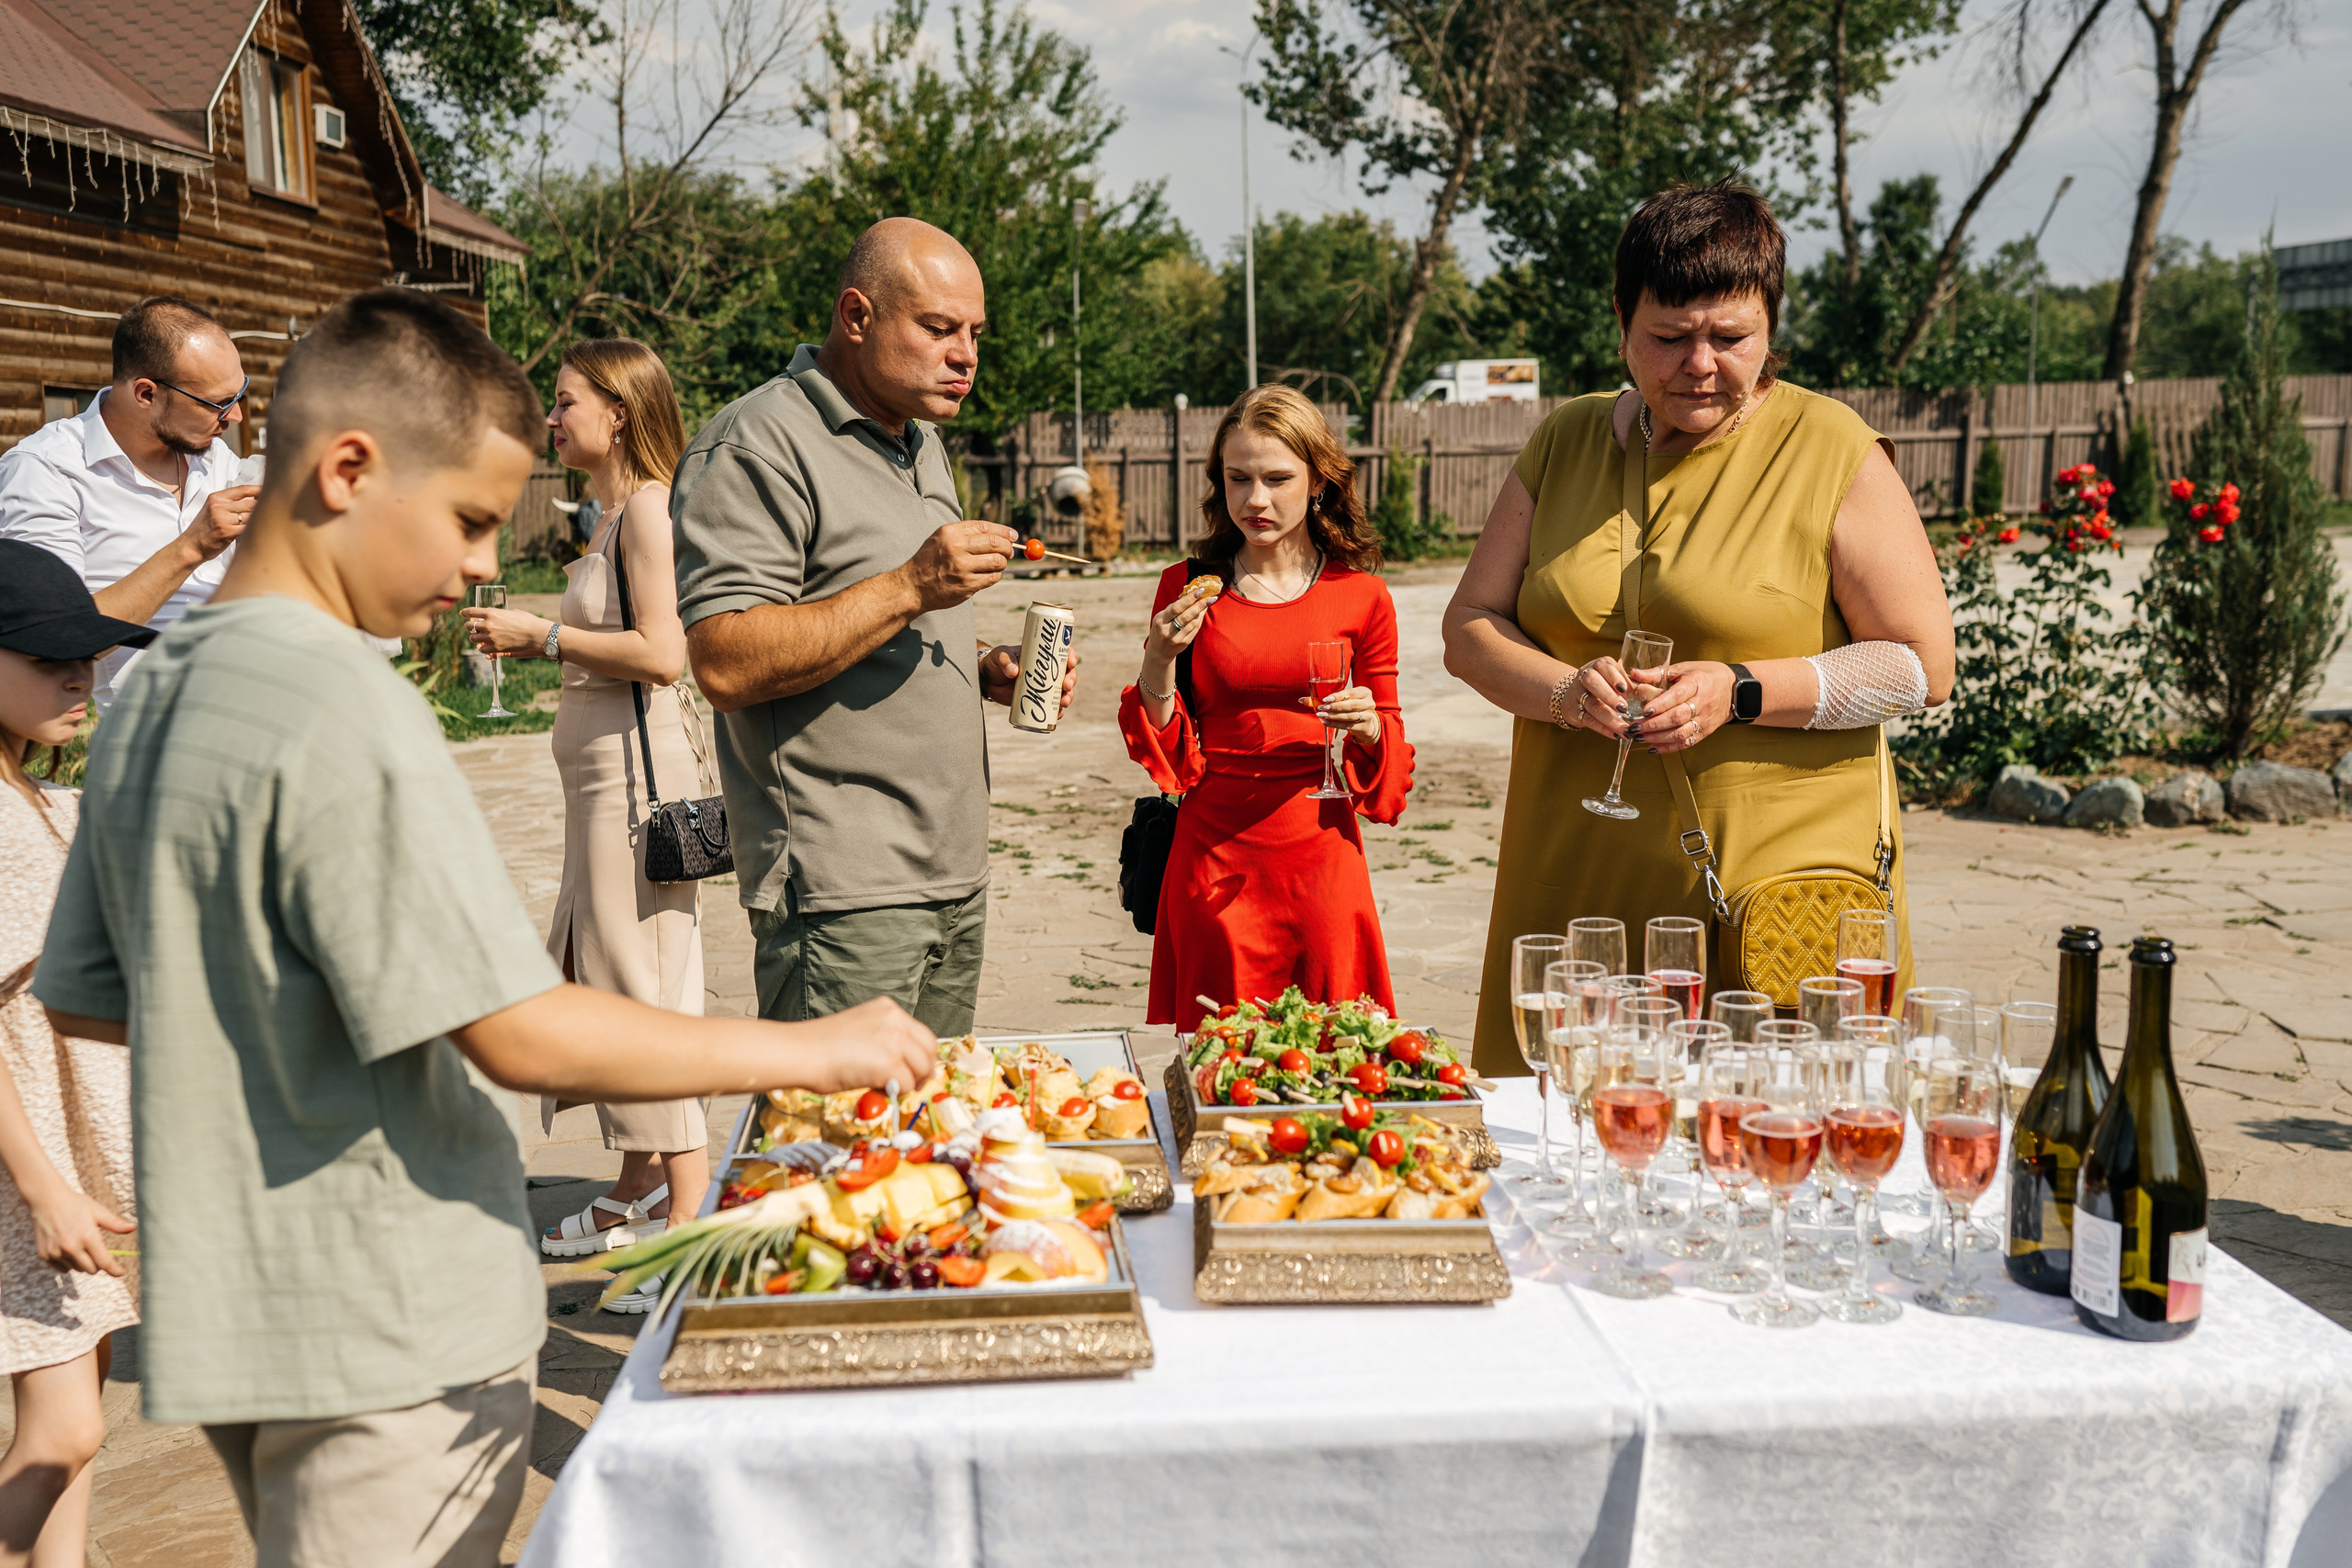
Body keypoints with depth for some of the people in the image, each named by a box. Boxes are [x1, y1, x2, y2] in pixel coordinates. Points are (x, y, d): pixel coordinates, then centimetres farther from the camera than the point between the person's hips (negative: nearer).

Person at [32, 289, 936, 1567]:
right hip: (387, 1340, -9)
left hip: (234, 1311, 9)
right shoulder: (339, 708, -22)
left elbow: (81, 1000, 14)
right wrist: (810, 1051, -18)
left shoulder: (156, 695, 7)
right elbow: (524, 1037, -25)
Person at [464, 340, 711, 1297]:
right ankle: (636, 1197, 28)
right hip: (598, 767, 10)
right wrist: (530, 641, 12)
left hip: (636, 761, -10)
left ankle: (690, 1225, 0)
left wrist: (544, 636, -12)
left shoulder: (648, 504, -12)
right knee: (601, 977, 16)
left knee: (647, 987, -7)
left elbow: (661, 652, -21)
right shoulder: (614, 512, 17)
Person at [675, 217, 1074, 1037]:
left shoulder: (921, 442, 17)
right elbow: (725, 665, -22)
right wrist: (910, 588, -24)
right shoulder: (756, 445, -12)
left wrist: (986, 669, 7)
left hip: (954, 878, 9)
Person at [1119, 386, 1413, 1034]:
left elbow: (1386, 753, 11)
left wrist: (1369, 728, -11)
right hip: (1214, 855, 0)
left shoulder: (1361, 597, 2)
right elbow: (1166, 759, 4)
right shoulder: (1186, 587, 3)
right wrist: (1160, 660, -11)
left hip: (1320, 854, 0)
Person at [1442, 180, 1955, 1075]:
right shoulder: (1566, 442, 10)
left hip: (1779, 877, -3)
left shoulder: (1831, 451, -1)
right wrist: (1567, 691, -10)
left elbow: (1922, 665, -3)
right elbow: (1469, 628, 10)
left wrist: (1741, 693, -15)